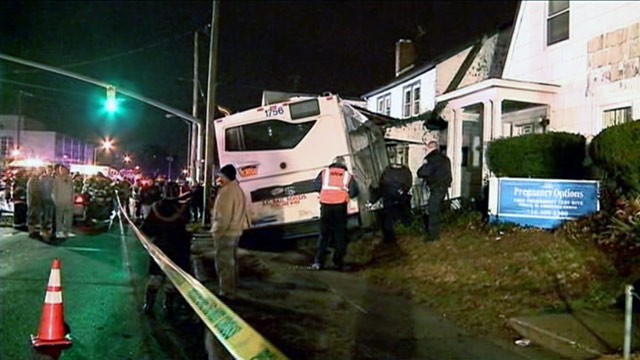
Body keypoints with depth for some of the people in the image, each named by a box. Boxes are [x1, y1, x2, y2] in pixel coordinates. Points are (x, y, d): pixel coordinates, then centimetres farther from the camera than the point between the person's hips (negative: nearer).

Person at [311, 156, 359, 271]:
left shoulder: (324, 173, 16)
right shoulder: (348, 175, 15)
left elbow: (316, 185, 7)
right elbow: (354, 191, 7)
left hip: (325, 205, 1)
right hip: (340, 205, -1)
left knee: (324, 234, 10)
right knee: (340, 234, 9)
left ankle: (318, 262, 4)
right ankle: (338, 262, 8)